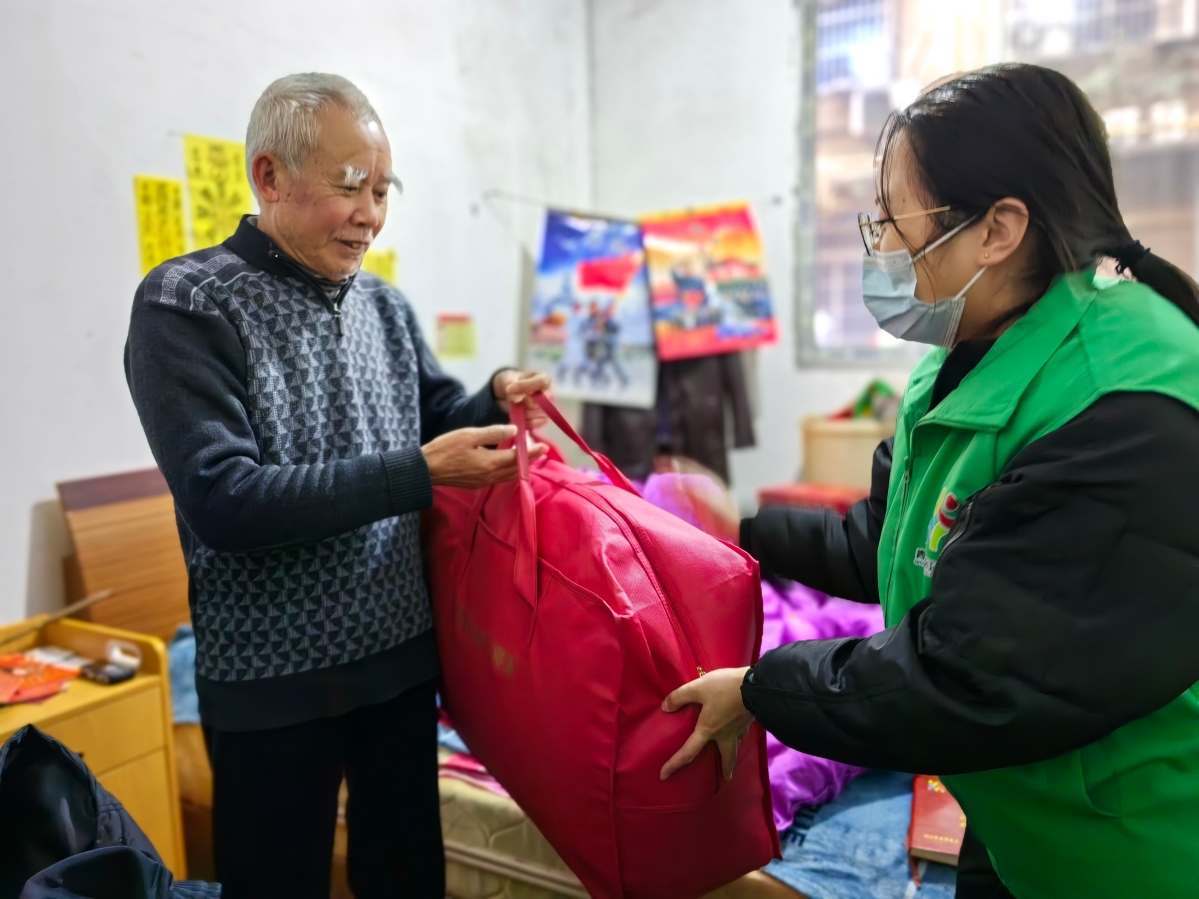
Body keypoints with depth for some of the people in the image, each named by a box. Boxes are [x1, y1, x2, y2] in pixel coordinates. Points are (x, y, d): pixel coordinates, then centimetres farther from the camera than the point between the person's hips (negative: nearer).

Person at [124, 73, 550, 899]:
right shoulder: (187, 305, -11)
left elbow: (434, 418, 15)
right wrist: (419, 473, -26)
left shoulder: (385, 306, 6)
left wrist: (493, 403, -8)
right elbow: (222, 501, -21)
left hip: (403, 655, 5)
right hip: (274, 682, -5)